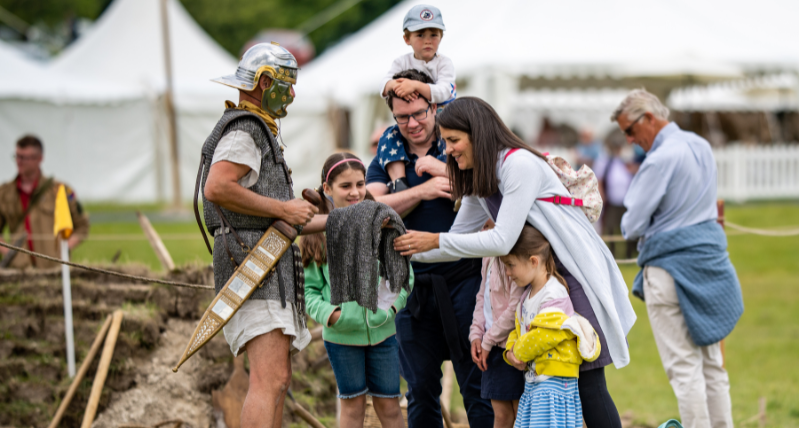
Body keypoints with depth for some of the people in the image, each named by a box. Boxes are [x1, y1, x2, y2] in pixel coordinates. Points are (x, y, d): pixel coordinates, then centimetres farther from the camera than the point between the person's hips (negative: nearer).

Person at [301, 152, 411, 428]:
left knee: (388, 404, 7)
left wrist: (393, 306, -12)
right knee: (352, 404, 8)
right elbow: (310, 288, 0)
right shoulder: (318, 235, -2)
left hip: (382, 330, 1)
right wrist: (328, 314, -16)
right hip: (341, 335, 0)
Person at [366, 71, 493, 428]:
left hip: (463, 276, -3)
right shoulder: (387, 159, 12)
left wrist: (444, 170, -14)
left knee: (476, 385, -4)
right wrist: (423, 191, -13)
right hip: (414, 287, 3)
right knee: (420, 390, 8)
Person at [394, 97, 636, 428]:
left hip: (578, 277, -9)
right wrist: (408, 250, 3)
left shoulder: (519, 165, -18)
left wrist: (434, 240, -18)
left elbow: (502, 241, -22)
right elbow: (458, 240, 17)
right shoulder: (477, 183, 11)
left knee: (588, 382, -10)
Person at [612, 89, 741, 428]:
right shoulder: (701, 146, 10)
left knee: (683, 366, -5)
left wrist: (631, 226, 6)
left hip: (672, 267, -9)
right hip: (710, 256, 9)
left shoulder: (660, 159, -17)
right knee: (712, 363, 12)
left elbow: (632, 226, -17)